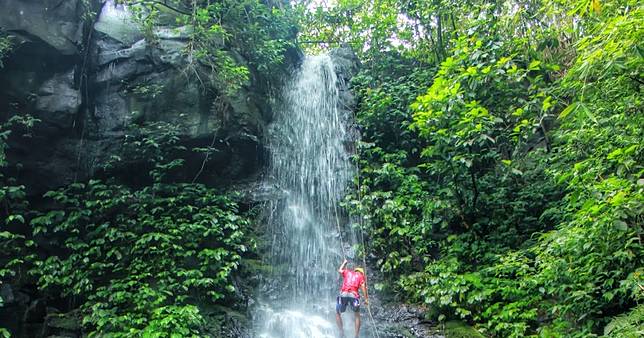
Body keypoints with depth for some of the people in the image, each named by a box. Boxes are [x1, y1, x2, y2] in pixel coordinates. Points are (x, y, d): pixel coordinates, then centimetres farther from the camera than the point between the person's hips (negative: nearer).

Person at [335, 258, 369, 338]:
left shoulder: (347, 272, 27)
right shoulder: (361, 276, 21)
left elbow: (340, 270, 47)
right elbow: (363, 286, 4)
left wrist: (344, 262, 61)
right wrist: (366, 299, 1)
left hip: (343, 295, 1)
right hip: (354, 296, -1)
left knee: (338, 313, 21)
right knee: (357, 316, 18)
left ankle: (341, 331, 4)